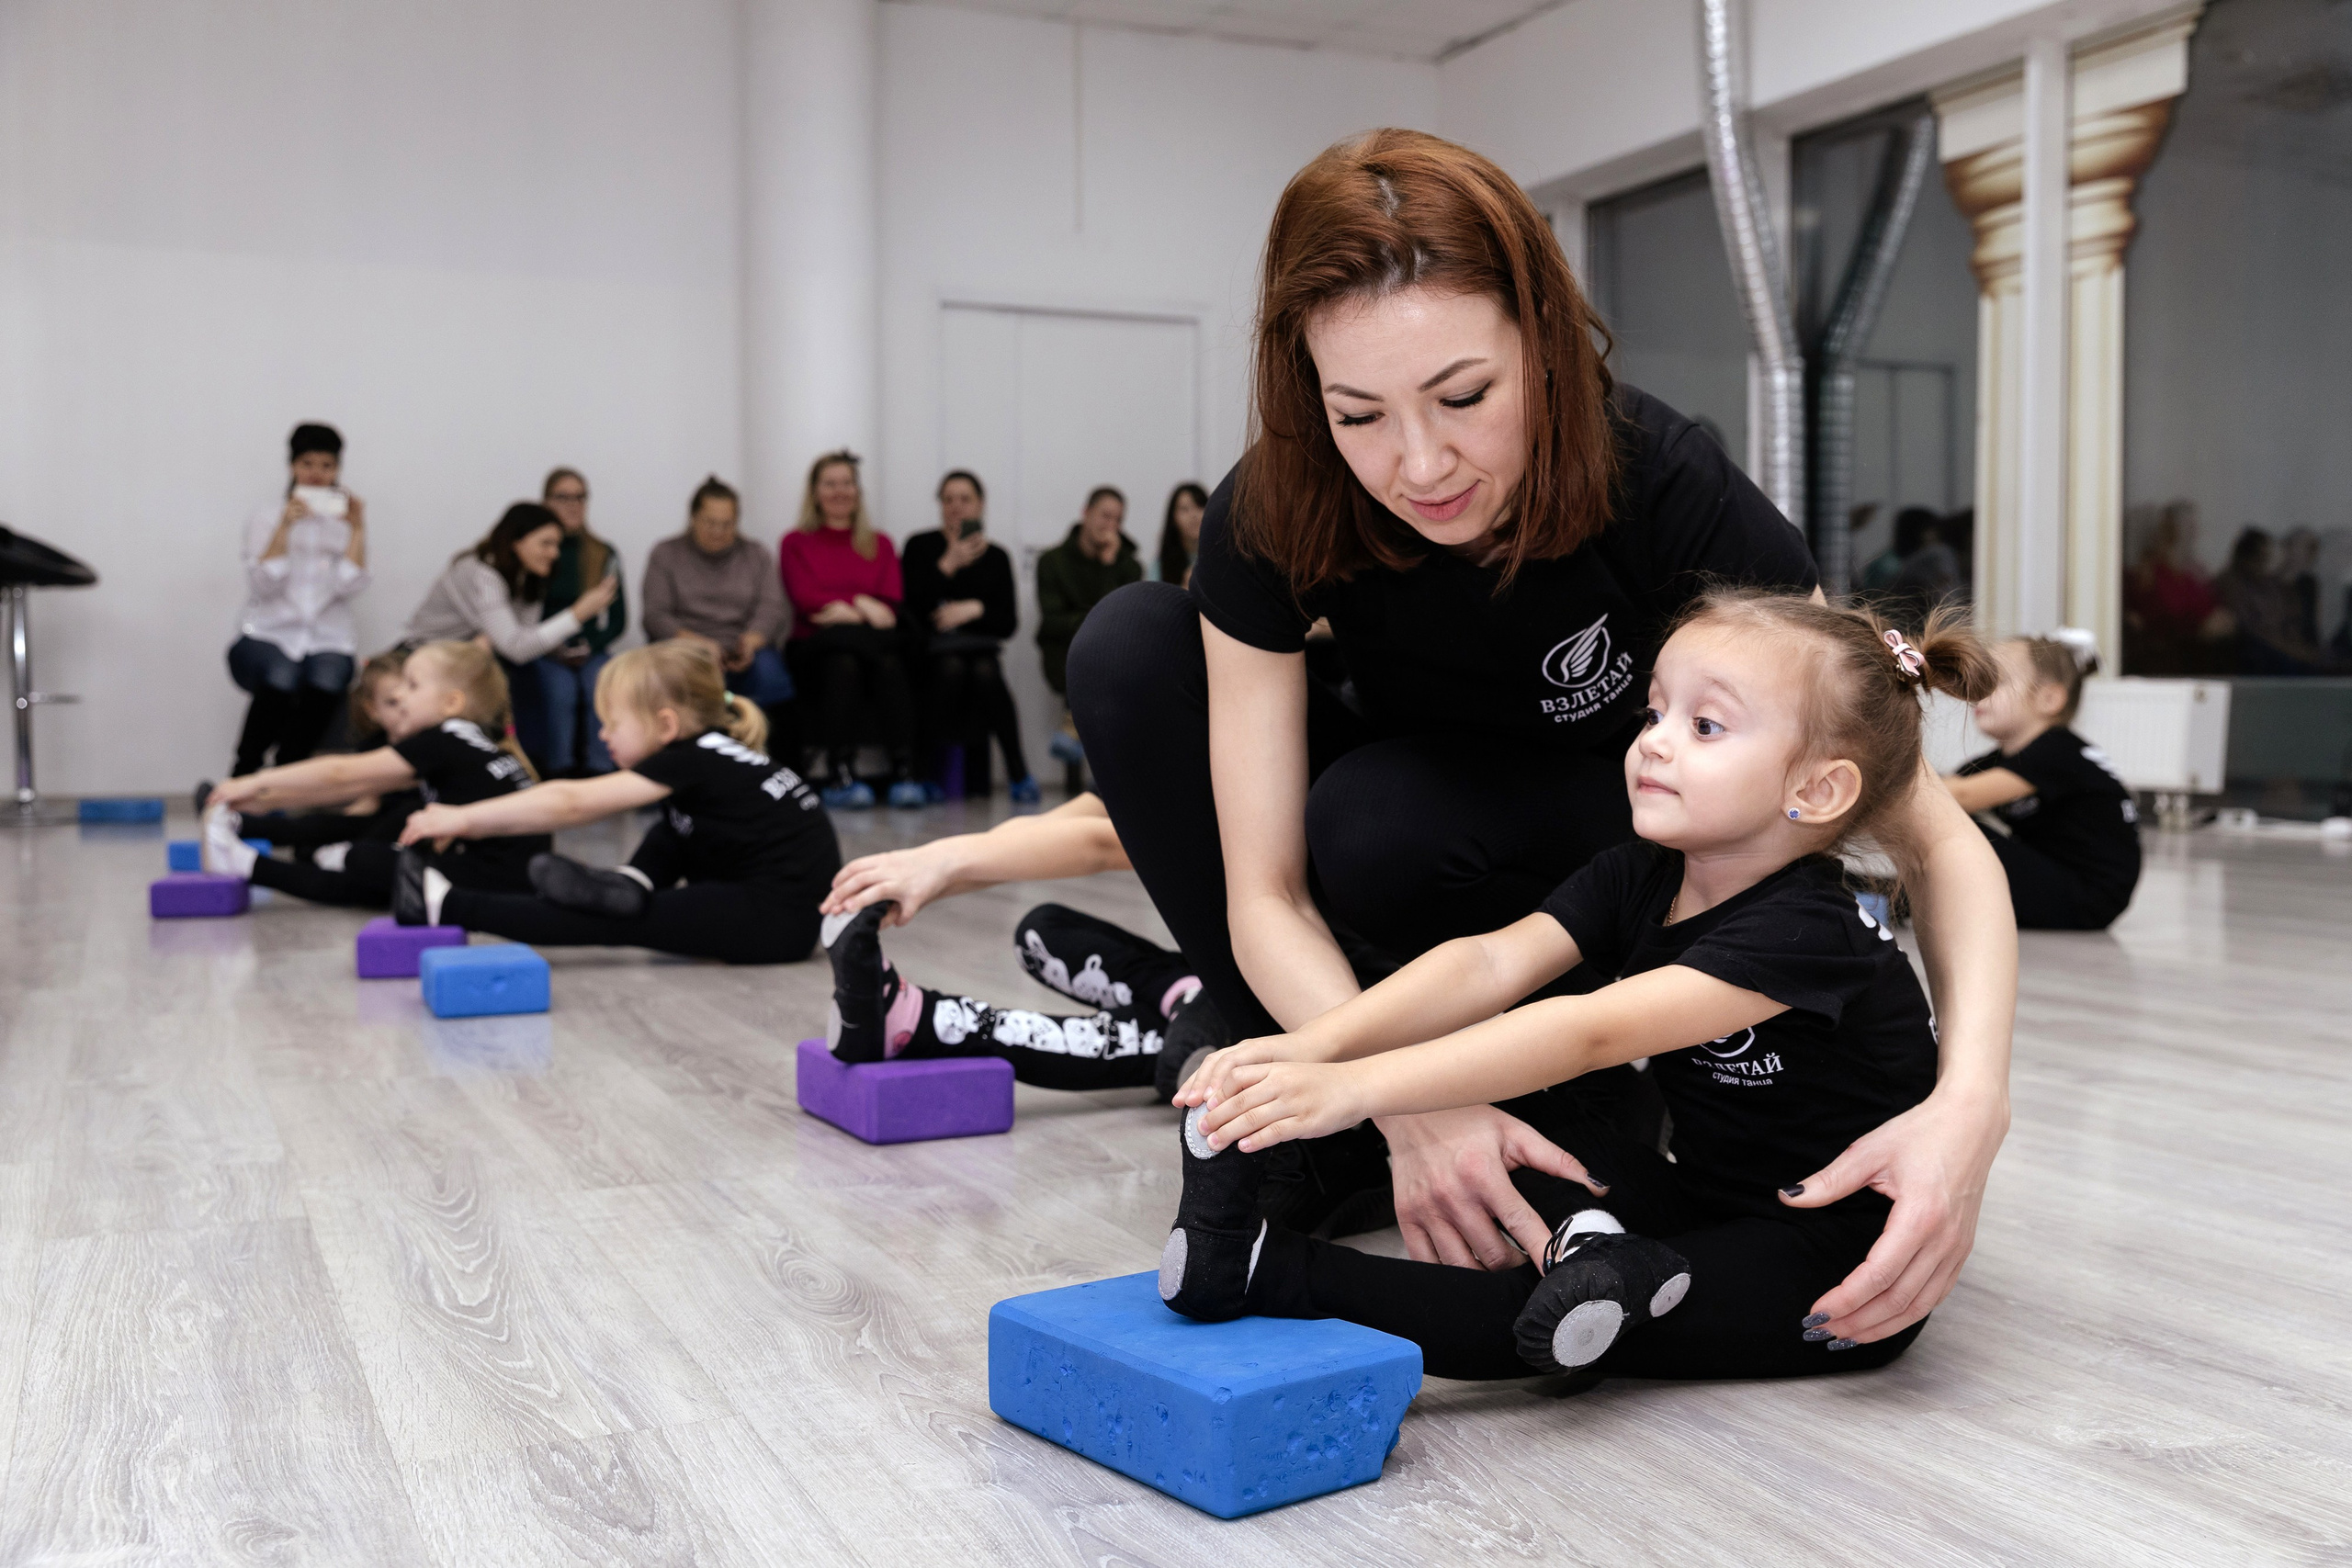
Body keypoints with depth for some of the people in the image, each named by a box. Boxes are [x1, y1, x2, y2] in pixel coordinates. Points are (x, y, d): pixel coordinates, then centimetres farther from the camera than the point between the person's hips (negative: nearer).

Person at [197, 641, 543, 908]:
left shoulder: (443, 743, -11)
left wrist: (257, 783, 0)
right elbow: (354, 788, 16)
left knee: (364, 861, 0)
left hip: (501, 879, -8)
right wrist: (265, 799, 14)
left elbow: (344, 774, -8)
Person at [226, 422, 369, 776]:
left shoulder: (346, 519, 13)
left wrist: (358, 529, -9)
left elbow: (350, 587, -3)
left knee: (327, 682, -36)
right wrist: (284, 527, -12)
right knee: (281, 680, -36)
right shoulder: (268, 517, 11)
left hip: (326, 642, 1)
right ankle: (242, 777, -20)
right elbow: (263, 586, -5)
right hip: (268, 636, -1)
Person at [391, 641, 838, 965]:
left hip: (782, 920, -9)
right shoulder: (708, 755, 13)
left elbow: (571, 802, -12)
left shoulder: (692, 762, -11)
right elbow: (580, 802, 13)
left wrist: (465, 818, -7)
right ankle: (630, 884, -5)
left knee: (621, 923, -10)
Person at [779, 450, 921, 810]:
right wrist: (863, 607, -11)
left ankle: (904, 772, -42)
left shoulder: (880, 545, 24)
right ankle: (841, 775, -43)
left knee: (889, 663, -35)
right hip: (818, 645, -1)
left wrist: (845, 609, -10)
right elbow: (805, 600, 2)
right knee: (843, 662, -38)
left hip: (873, 641, 2)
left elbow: (891, 602, 9)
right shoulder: (796, 543, 18)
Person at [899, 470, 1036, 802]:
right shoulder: (920, 547, 6)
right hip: (931, 648, -1)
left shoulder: (996, 557, 13)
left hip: (979, 646, 2)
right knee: (952, 667, -37)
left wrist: (975, 608, -13)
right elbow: (916, 608, -8)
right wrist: (949, 564, -13)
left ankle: (1018, 771, -27)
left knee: (985, 672, -34)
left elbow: (1008, 623, 5)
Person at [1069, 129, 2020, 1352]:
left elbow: (1934, 832, -29)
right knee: (1129, 646, -22)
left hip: (1617, 851, -3)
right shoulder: (1268, 519, -27)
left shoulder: (1662, 488, -32)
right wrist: (1410, 1106, -44)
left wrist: (1970, 1104, -47)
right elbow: (1266, 894, -26)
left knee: (1378, 821, -36)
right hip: (1410, 802, 3)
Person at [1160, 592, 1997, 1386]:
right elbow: (1494, 963, -15)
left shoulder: (1801, 930, -26)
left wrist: (1355, 1088, -43)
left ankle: (1272, 1275, -28)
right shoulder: (1635, 879, -1)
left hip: (1837, 1275, -8)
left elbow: (1593, 1032, -36)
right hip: (1707, 1205, 8)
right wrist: (1319, 1044, -32)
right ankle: (1584, 1240, -22)